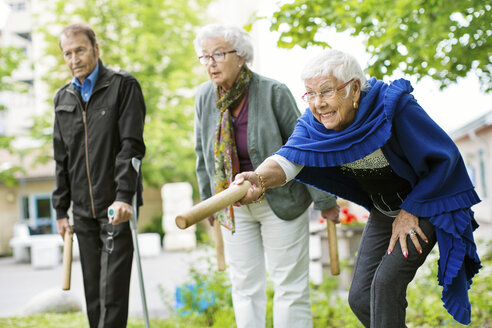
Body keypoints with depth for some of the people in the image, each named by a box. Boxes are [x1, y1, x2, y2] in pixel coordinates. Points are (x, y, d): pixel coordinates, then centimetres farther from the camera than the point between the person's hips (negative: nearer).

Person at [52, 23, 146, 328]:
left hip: (116, 206, -6)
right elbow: (62, 159, 18)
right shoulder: (63, 98, 15)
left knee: (113, 292, -8)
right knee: (93, 292, 9)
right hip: (83, 210, 6)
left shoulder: (123, 85, -3)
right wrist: (61, 209, 14)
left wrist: (124, 195, -21)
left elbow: (132, 145, -11)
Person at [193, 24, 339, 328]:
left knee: (290, 285, 3)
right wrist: (208, 200, 18)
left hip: (280, 201, -4)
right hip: (233, 207, 4)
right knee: (245, 286, 10)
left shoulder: (273, 92, -16)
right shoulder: (205, 96, -2)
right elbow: (203, 153, 12)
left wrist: (324, 200, -7)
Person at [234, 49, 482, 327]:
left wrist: (411, 211, -18)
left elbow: (445, 156, -20)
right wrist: (260, 179, -57)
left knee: (386, 283, -20)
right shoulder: (313, 124, -15)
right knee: (360, 297, 0)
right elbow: (291, 156, -34)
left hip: (426, 205, -6)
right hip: (383, 212, 6)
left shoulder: (394, 106, -29)